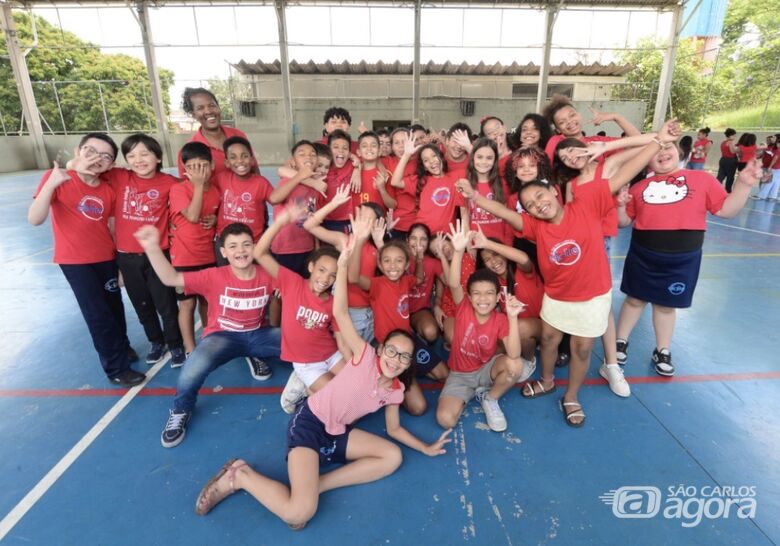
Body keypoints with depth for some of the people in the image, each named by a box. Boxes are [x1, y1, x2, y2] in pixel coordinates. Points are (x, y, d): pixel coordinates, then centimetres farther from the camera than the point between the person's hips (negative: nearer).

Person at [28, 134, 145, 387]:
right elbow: (34, 219, -21)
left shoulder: (109, 191, 0)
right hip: (74, 261, -4)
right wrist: (51, 183, -32)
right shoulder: (56, 178, -11)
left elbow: (112, 228, 7)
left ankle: (120, 347, 41)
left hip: (106, 259, 4)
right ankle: (117, 368, 15)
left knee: (115, 308, 14)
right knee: (99, 315, -1)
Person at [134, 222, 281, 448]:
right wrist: (152, 248, -36)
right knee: (193, 370, -32)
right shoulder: (214, 277, -14)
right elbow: (171, 279, -21)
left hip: (258, 334, 2)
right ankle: (181, 410, 1)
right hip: (223, 336, -2)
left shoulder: (267, 275, -10)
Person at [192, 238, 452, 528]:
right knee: (298, 513, -24)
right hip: (309, 422, -7)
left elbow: (394, 429, 19)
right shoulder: (366, 356, -12)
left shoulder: (395, 391, 5)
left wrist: (425, 448, 11)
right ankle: (239, 474, 2)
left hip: (337, 434, 7)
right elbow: (340, 313, -22)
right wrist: (343, 266, -30)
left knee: (393, 457, -8)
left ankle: (314, 486, -11)